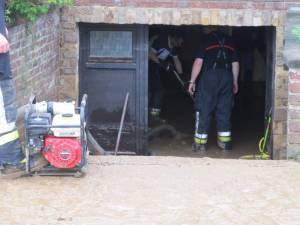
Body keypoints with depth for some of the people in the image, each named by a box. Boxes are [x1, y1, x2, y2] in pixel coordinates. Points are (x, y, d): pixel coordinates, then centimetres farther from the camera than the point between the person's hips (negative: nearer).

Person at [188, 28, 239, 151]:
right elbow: (235, 63, 14)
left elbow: (198, 62, -6)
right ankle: (225, 141, 13)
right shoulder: (229, 41, 15)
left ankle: (200, 142, 2)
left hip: (209, 76, -4)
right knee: (224, 110, 11)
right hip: (227, 76, 4)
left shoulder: (206, 40, 1)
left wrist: (192, 81, -2)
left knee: (204, 110, 2)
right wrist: (235, 82, 21)